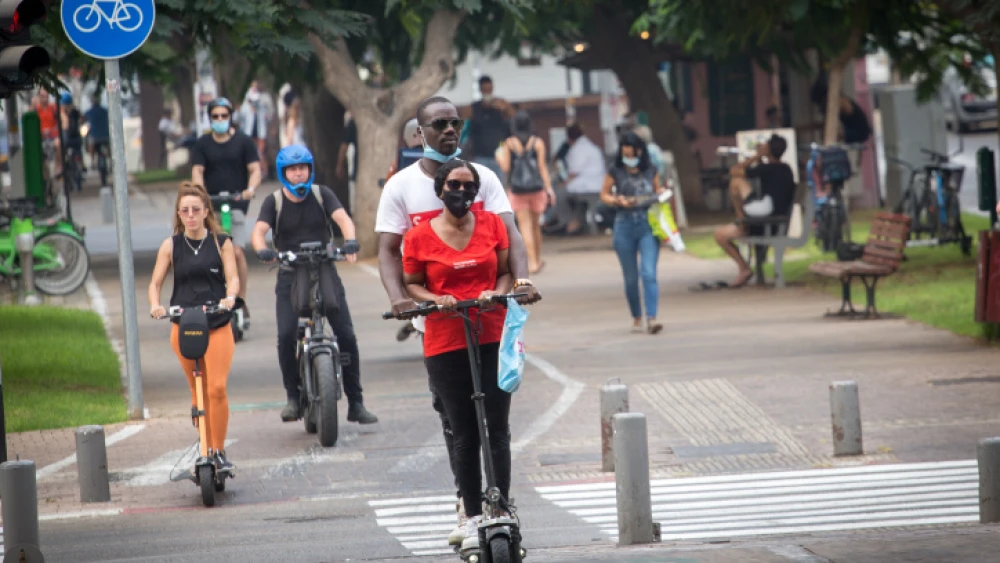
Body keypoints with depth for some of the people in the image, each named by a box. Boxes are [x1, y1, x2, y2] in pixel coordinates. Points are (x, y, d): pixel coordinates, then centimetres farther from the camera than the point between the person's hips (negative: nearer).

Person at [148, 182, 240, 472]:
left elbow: (232, 276, -5)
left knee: (217, 388, -13)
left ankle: (219, 452, -4)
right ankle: (206, 451, 17)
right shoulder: (171, 246, 4)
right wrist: (155, 305, -17)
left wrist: (230, 297, -27)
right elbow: (156, 282, 4)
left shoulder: (221, 242, 3)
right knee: (198, 391, 6)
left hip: (218, 326, -1)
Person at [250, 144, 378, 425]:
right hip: (290, 276, -1)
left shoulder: (322, 194, 2)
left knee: (346, 335, -6)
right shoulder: (274, 202, 0)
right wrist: (262, 250, -36)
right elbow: (259, 231, -13)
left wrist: (350, 240, -34)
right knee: (286, 335, -20)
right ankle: (293, 397, -5)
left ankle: (355, 404, 2)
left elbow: (342, 218, -12)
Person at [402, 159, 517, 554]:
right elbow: (411, 284, 6)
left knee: (497, 430, -1)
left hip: (493, 338, 1)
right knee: (464, 435, 4)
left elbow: (505, 270, 10)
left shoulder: (492, 224, 4)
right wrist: (434, 298, -13)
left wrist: (497, 292, -10)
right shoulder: (420, 237, -2)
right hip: (445, 343, -1)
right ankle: (473, 518, 11)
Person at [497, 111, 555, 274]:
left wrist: (500, 157, 17)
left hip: (517, 188, -1)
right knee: (535, 224, 16)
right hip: (536, 187, 1)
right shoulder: (537, 143, 0)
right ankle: (538, 259, 24)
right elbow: (542, 167, -4)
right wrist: (549, 187, -2)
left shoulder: (508, 143, -3)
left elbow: (506, 168, -4)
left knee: (525, 225, -2)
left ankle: (533, 262, -12)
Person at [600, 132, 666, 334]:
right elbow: (604, 194, 10)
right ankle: (636, 318, 25)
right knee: (631, 278, 8)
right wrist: (618, 201, -9)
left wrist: (661, 195, -2)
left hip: (648, 225, 0)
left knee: (649, 274, -14)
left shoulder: (650, 171, 5)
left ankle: (651, 319, -19)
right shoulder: (616, 172, 1)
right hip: (624, 227, 0)